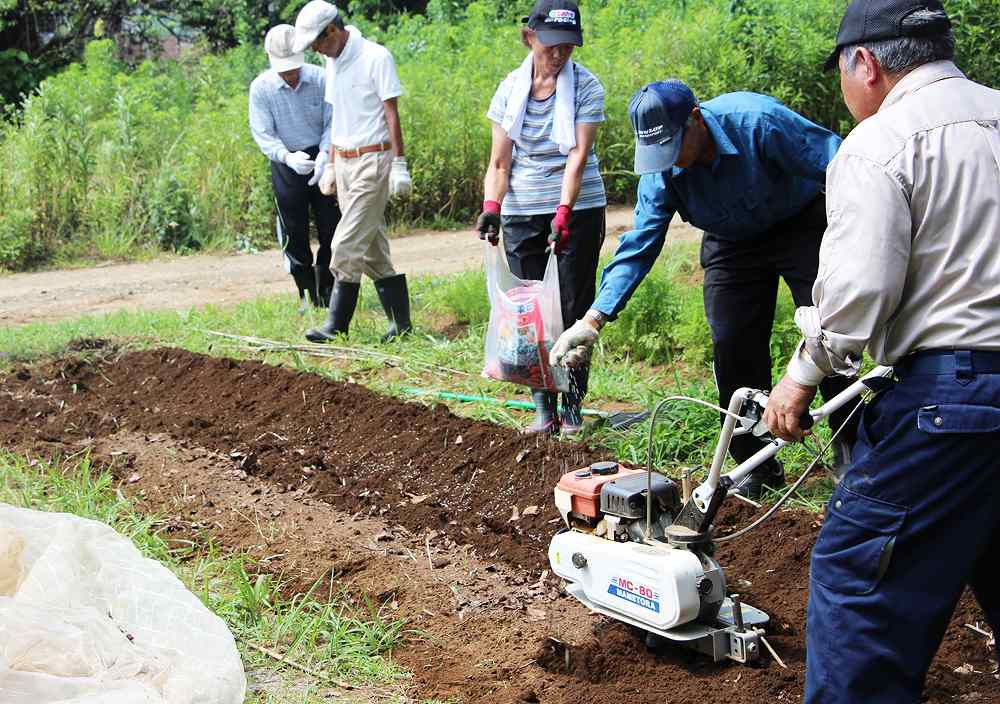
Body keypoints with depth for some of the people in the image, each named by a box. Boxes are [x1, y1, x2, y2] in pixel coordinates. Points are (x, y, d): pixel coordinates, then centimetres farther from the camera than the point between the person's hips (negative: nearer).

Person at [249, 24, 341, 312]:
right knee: (294, 233, 5)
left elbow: (332, 123, -5)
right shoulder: (261, 88, -10)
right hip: (286, 163, 0)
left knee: (330, 227, 4)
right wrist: (288, 157, -29)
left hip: (321, 159, 0)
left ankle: (327, 290, 20)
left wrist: (324, 154, -22)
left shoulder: (320, 79, -10)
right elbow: (263, 134, -12)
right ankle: (306, 293, 18)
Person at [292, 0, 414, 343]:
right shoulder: (333, 63, 13)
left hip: (372, 161, -8)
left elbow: (392, 114, -12)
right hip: (344, 162, 8)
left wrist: (399, 165, -14)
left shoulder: (375, 57, -11)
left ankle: (337, 325, -3)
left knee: (347, 246, -9)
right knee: (373, 247, 8)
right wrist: (330, 165, 16)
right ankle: (401, 323, 13)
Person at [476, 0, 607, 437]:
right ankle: (543, 409, 11)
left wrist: (563, 213, -26)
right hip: (521, 212, 3)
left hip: (578, 209, -3)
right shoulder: (511, 89, 2)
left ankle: (572, 409, 9)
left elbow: (578, 154, -16)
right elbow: (499, 162, 0)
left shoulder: (585, 87, -6)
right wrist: (491, 206, -16)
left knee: (573, 311, 1)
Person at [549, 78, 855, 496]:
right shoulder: (661, 173, -20)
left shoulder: (758, 121, -35)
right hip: (732, 241, 4)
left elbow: (838, 165, -28)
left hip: (801, 224, -4)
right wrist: (594, 318, -30)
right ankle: (757, 466, 11)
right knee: (734, 350, -2)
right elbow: (639, 245, -19)